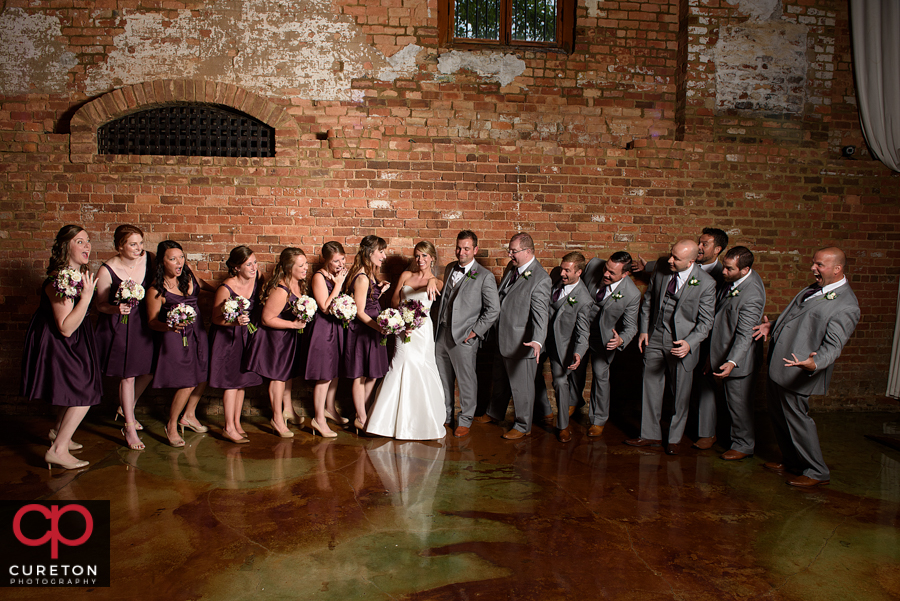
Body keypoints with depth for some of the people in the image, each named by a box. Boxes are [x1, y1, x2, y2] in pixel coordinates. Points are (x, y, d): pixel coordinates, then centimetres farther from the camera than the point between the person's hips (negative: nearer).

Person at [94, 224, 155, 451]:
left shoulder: (149, 258, -6)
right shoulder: (107, 271, -16)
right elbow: (100, 305, -6)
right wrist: (116, 309, -27)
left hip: (143, 322, 5)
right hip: (119, 326, -5)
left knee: (149, 371, 11)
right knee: (127, 376, 0)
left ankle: (126, 409, 39)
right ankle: (129, 427, 16)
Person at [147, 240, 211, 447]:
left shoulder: (188, 273, -2)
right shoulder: (156, 290, -18)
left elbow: (201, 288, 21)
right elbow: (152, 321, -12)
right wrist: (170, 326, -29)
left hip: (197, 331, 7)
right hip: (175, 338, -6)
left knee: (203, 376, 13)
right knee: (187, 384, -7)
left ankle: (189, 415, 37)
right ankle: (172, 425, 16)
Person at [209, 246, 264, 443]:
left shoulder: (256, 277, -8)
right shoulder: (226, 288, -24)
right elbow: (216, 318, -16)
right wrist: (235, 322, -32)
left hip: (247, 334, 6)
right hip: (227, 336, -6)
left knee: (242, 380, 11)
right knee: (232, 382, -3)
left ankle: (237, 423, 23)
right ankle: (229, 428, 7)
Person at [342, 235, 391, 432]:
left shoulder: (370, 275, 10)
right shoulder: (362, 278, -20)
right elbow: (360, 312, -20)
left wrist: (380, 291, 4)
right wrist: (380, 328, -22)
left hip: (371, 330, 10)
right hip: (362, 331, -10)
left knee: (371, 375, 16)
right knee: (361, 376, 3)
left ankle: (364, 414, 28)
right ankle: (361, 419, 14)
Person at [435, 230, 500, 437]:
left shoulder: (485, 276, -9)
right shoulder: (449, 268, 10)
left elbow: (493, 310, -9)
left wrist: (475, 331, -11)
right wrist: (438, 324, 11)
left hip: (464, 337, -6)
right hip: (441, 334, 6)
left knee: (466, 380, 6)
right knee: (443, 378, 15)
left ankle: (465, 420, 22)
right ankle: (444, 416, 31)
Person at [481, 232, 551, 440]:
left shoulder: (540, 279, -22)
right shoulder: (511, 267, 3)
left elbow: (540, 314, -30)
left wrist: (537, 341, -44)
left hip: (521, 342, -8)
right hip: (503, 338, 8)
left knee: (521, 385, 8)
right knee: (500, 378, 25)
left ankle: (523, 426, 27)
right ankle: (495, 412, 47)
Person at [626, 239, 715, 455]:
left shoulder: (706, 283, -14)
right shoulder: (660, 273, -3)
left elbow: (705, 321, -9)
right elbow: (648, 302, 11)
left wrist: (689, 343, -23)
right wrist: (644, 330, 4)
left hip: (682, 344, -3)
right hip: (655, 338, 4)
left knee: (681, 393, 8)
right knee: (651, 387, 10)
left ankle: (674, 439, 26)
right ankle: (650, 434, 25)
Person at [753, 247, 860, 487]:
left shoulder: (846, 306, -16)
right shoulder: (814, 289, 13)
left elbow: (833, 346, -24)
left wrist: (814, 364, -41)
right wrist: (772, 326, 13)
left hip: (795, 373, -9)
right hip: (777, 366, 9)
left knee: (796, 420, 2)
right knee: (778, 416, 19)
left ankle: (817, 472, 20)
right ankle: (791, 462, 37)